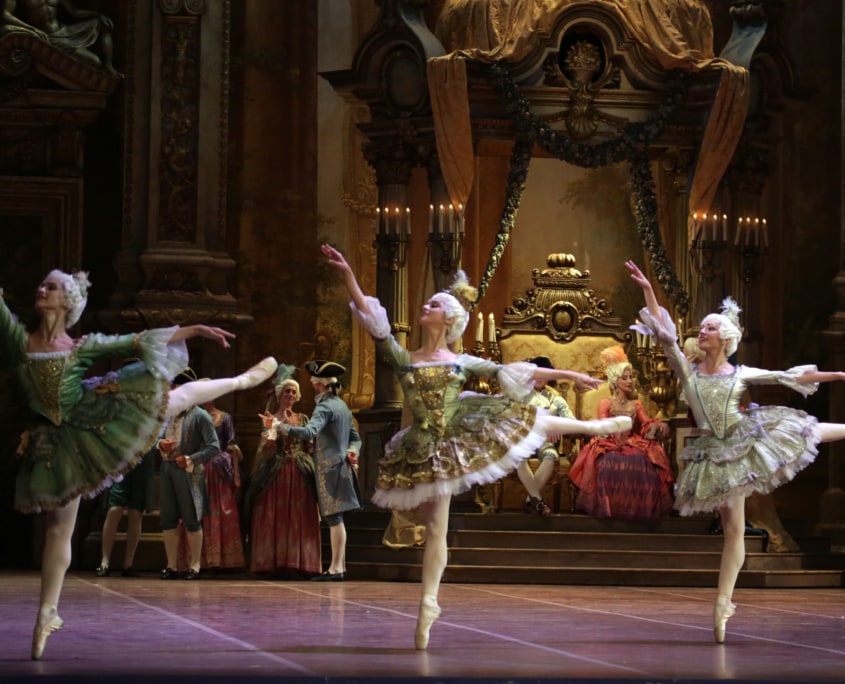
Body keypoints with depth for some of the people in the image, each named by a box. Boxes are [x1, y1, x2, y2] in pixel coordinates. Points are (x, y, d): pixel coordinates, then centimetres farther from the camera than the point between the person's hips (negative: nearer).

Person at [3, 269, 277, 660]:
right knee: (57, 530, 4)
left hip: (92, 419, 1)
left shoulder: (83, 346, -4)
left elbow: (139, 341, 0)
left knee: (176, 398, 9)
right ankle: (47, 613, 15)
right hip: (56, 442, -1)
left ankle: (243, 380, 34)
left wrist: (193, 330, -2)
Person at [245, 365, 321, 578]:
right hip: (275, 472, -2)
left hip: (299, 474, 2)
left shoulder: (303, 419, 14)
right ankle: (273, 563, -7)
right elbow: (265, 447, -2)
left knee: (297, 518, -5)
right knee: (274, 517, -7)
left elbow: (311, 447, 14)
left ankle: (294, 564, -5)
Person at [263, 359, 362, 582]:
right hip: (341, 466, 9)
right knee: (335, 518, 12)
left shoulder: (325, 407, -14)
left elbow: (310, 431, -31)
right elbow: (355, 438, 22)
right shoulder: (342, 405, 16)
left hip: (329, 467, -9)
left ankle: (335, 568, -12)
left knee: (333, 517, -10)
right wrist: (352, 451, 3)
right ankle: (340, 566, 14)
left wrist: (279, 426, -36)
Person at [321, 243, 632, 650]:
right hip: (428, 448, -1)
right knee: (436, 527, 0)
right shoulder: (403, 360, 0)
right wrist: (347, 276, -16)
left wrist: (567, 375, 6)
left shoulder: (464, 363, 3)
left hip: (461, 435, 1)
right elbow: (371, 321, -8)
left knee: (533, 420, 4)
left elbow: (511, 372, 6)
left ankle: (594, 426, 32)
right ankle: (428, 604, 9)